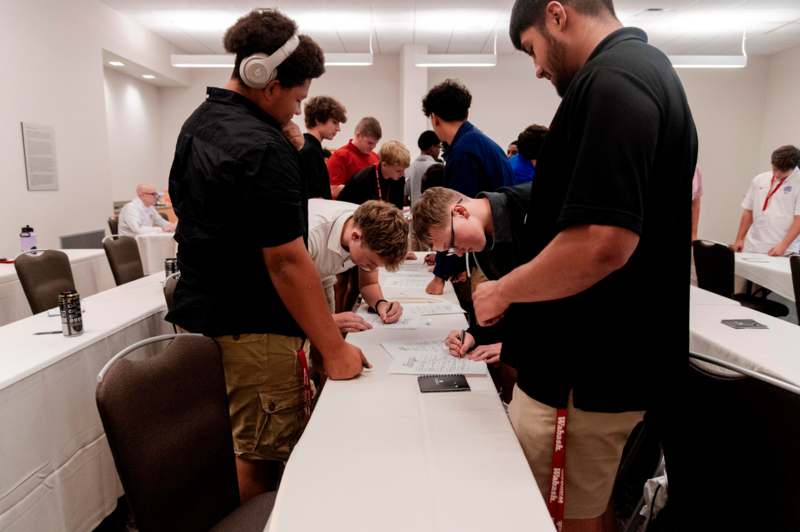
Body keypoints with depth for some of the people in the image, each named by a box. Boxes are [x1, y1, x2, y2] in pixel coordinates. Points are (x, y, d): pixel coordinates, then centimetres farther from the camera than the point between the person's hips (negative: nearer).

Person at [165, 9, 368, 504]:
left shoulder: (197, 123, 10)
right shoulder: (262, 148, -20)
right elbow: (287, 263, -23)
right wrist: (334, 349, -18)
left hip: (198, 316, 10)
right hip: (249, 333, -10)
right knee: (255, 461, 6)